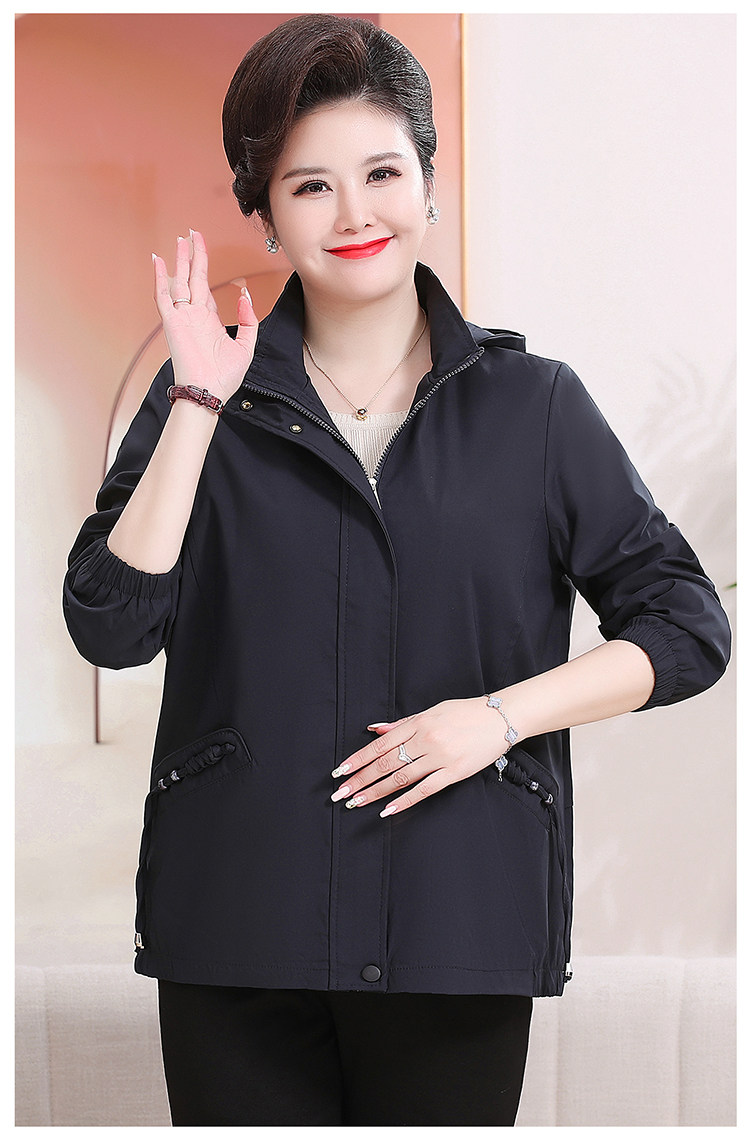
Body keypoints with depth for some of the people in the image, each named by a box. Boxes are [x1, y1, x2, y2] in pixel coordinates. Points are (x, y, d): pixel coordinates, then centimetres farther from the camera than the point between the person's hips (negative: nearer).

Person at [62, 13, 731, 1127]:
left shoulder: (535, 405, 5)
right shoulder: (207, 397, 6)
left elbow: (687, 628, 5)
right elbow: (111, 628, -6)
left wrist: (501, 714, -8)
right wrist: (200, 404, -9)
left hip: (462, 923, 0)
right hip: (238, 924, 0)